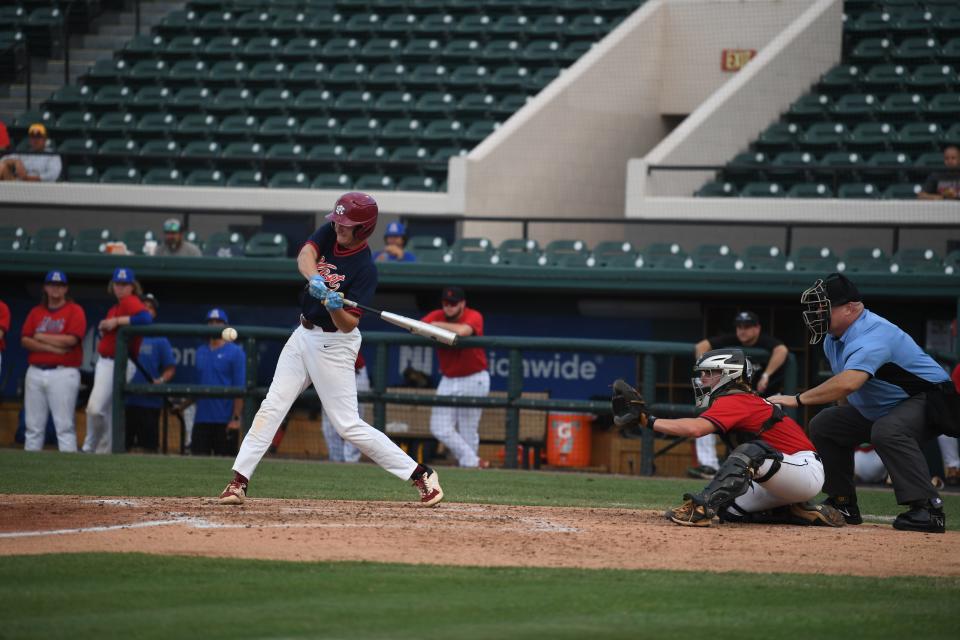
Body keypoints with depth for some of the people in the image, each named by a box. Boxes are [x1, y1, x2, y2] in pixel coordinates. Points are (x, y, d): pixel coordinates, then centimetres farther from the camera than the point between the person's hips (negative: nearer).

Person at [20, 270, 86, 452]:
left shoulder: (75, 311, 2)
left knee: (65, 424, -9)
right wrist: (52, 347, -10)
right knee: (33, 425, 5)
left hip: (63, 373, -5)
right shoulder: (36, 312, 16)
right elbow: (25, 341, 4)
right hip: (35, 373, 5)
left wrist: (41, 337, -2)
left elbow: (71, 339, -12)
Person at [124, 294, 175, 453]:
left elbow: (171, 368, 4)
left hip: (149, 400, -2)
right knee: (122, 445, 3)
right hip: (126, 399, 2)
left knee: (149, 446, -3)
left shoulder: (160, 340, 6)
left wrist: (161, 380, -15)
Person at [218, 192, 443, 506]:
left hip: (333, 344, -7)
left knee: (349, 425, -8)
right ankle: (239, 481, 4)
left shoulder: (365, 268, -19)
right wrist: (315, 279, -41)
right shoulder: (329, 234, -2)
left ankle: (421, 475, -3)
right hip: (303, 335, 7)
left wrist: (336, 307, -43)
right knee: (272, 407, 2)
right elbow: (305, 256, -22)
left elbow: (348, 324, -23)